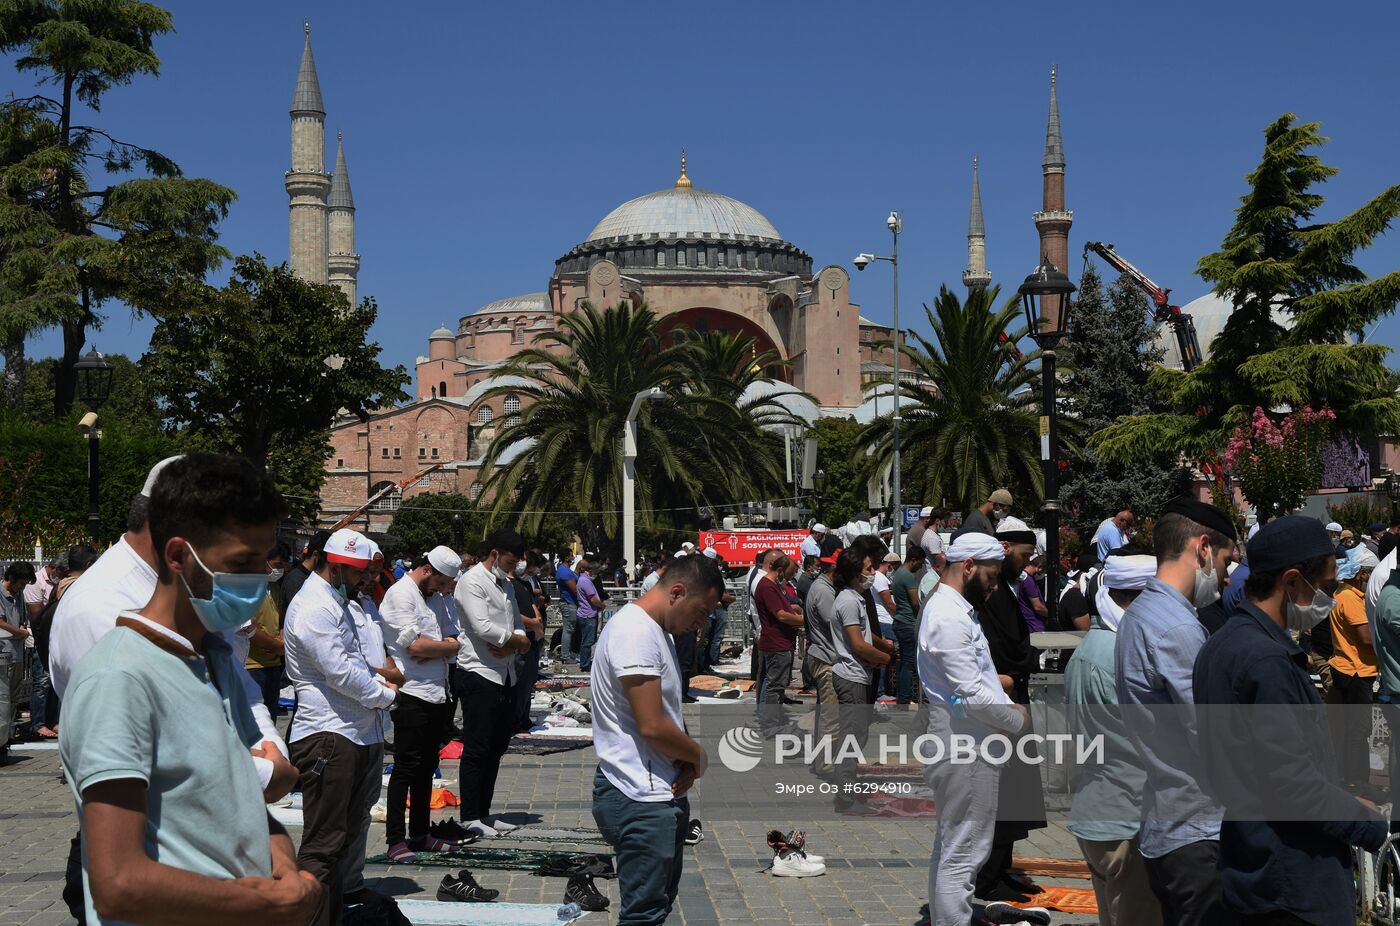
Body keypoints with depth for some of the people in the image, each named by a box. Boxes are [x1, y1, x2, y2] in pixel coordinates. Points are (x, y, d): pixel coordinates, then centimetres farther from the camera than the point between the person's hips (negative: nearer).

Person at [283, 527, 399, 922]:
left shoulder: (334, 601, 20)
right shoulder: (313, 607, -14)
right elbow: (339, 670, -20)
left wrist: (378, 682, 10)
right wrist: (384, 694, -7)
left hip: (356, 734, 11)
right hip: (328, 736, -11)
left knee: (345, 835, 17)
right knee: (323, 843, -9)